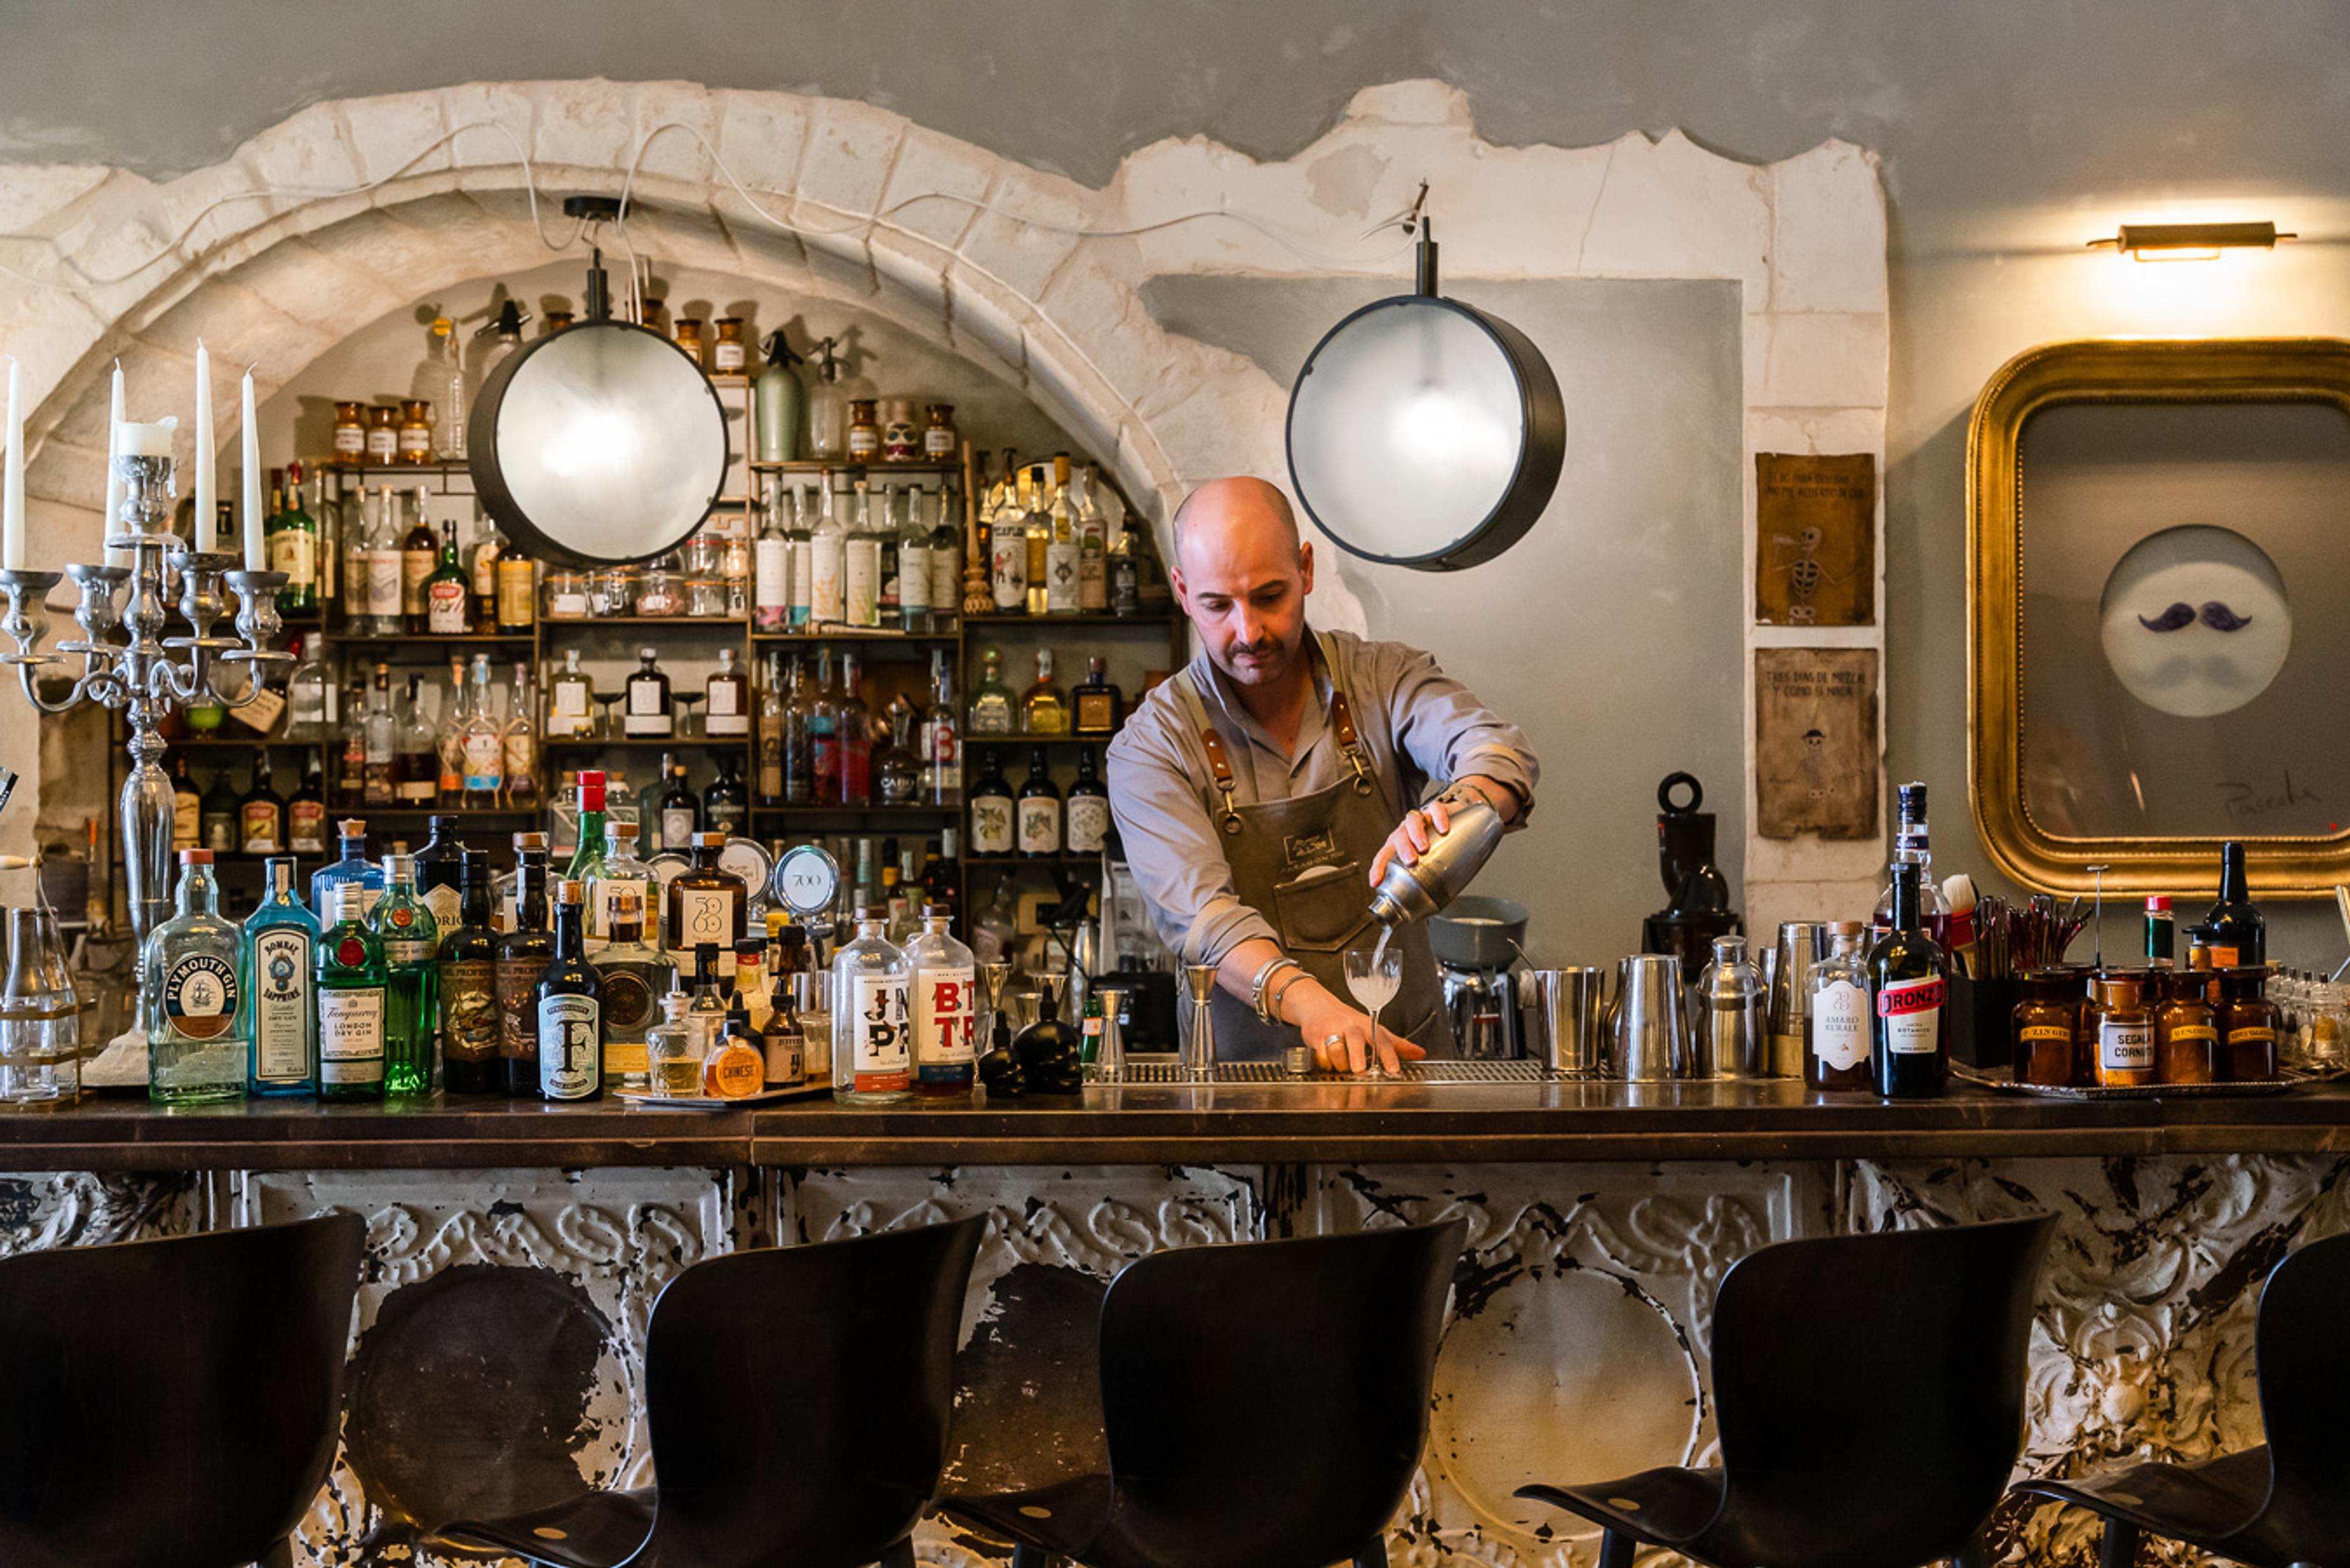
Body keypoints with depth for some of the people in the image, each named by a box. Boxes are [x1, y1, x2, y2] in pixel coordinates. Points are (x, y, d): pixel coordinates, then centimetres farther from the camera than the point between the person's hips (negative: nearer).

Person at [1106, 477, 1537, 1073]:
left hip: (1408, 1054, 1)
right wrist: (1309, 1003, -37)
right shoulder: (1151, 748, -3)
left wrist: (1454, 812, -39)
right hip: (1245, 1074, -1)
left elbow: (1497, 753, -14)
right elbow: (1201, 912, -18)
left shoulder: (1383, 678, 4)